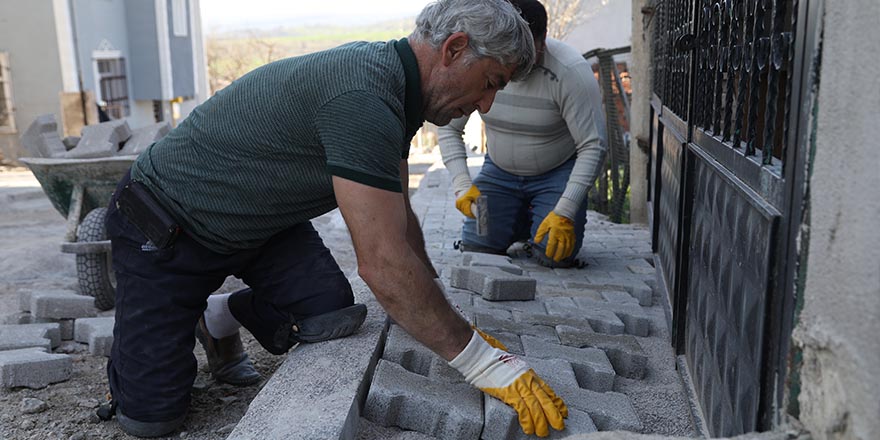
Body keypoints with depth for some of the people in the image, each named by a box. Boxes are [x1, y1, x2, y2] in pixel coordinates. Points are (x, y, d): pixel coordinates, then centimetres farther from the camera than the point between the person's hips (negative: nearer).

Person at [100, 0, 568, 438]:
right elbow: (383, 263, -36)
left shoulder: (389, 76, -2)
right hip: (163, 227, -8)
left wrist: (447, 321, 8)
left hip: (258, 222, 8)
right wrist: (480, 360, -29)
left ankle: (220, 317, 14)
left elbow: (398, 219, 6)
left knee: (332, 310, -15)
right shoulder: (362, 96, -34)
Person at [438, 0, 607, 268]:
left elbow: (593, 147, -24)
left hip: (557, 172, -3)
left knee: (556, 255, -20)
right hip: (499, 170, 3)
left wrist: (564, 213, -30)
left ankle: (541, 220, 15)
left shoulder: (571, 72, -26)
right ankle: (523, 220, 18)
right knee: (475, 247, -12)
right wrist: (462, 185, -21)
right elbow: (449, 129, -7)